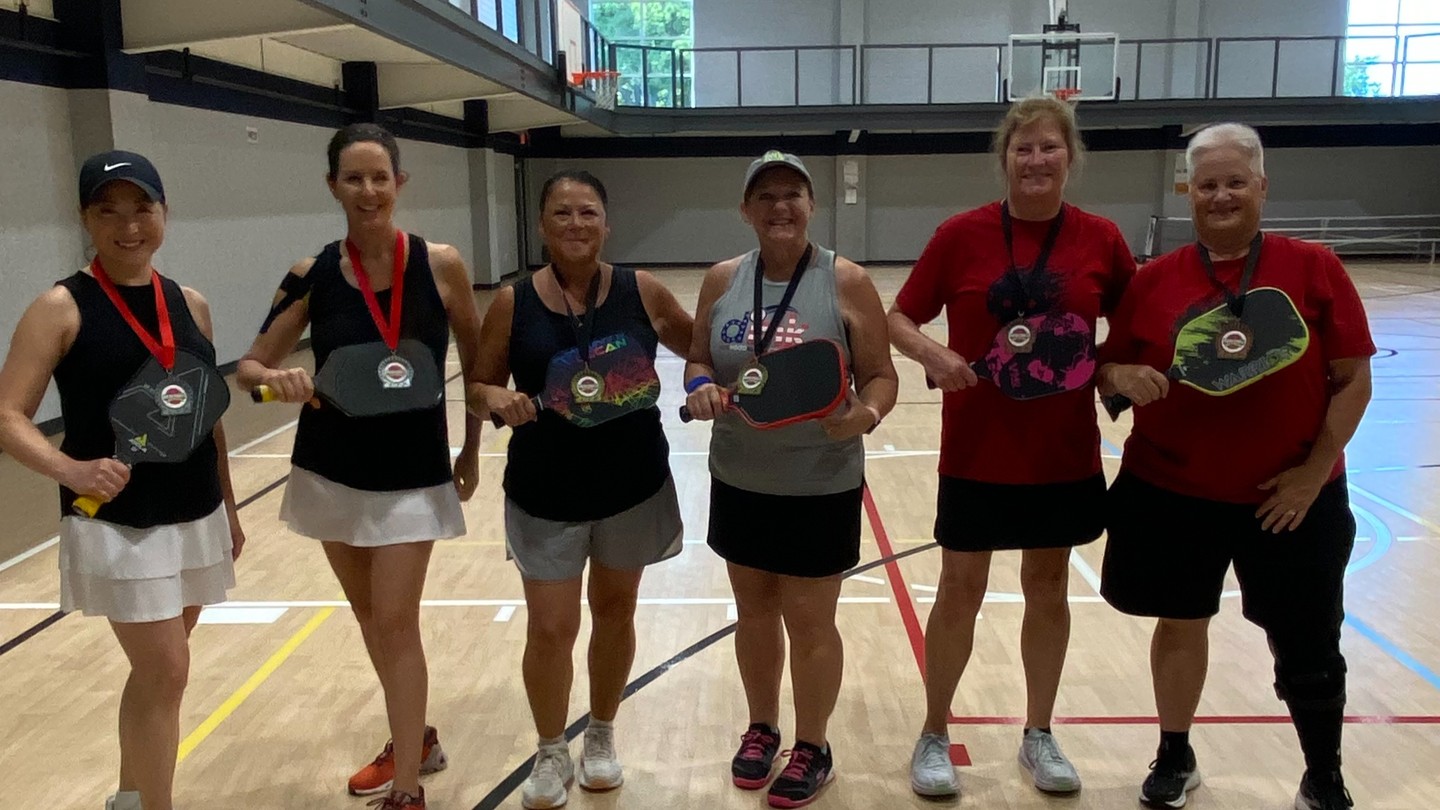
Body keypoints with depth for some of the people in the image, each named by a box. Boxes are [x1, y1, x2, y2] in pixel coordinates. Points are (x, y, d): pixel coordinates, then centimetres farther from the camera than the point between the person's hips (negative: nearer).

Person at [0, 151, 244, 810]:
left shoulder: (191, 305, 6)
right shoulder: (62, 307, -9)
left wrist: (228, 508, 16)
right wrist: (70, 470, -32)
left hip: (195, 517, 5)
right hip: (117, 525, -5)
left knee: (158, 667, 17)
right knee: (165, 671, -5)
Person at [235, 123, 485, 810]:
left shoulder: (440, 265, -11)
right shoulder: (312, 276, -7)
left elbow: (476, 362, 1)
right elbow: (249, 366, -2)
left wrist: (472, 451, 3)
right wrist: (279, 378, -25)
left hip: (413, 475, -3)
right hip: (332, 471, 3)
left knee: (395, 623, -3)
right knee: (369, 617, 16)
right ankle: (415, 739, 38)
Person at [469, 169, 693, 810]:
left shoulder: (642, 292, -6)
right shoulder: (512, 303, -7)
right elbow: (479, 384, 1)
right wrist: (498, 399, -21)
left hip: (633, 484, 1)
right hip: (546, 492, -1)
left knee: (614, 610, 17)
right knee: (549, 629, 3)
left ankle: (602, 735, 39)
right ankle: (551, 752, 29)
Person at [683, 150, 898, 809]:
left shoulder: (847, 282, -10)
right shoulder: (722, 280, 0)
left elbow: (880, 376, -7)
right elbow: (697, 359, 8)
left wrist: (866, 414, -28)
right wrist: (701, 386, -14)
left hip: (820, 489, -3)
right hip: (738, 483, 4)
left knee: (809, 623, 8)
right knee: (754, 612, 18)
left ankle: (812, 749, 29)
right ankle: (761, 728, 40)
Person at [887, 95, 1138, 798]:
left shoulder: (1101, 240, -2)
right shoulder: (960, 235, -7)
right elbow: (898, 318, -3)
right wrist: (932, 353, -22)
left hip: (1065, 451, 2)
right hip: (977, 450, -2)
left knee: (1048, 588, 15)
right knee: (960, 591, 7)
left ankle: (1039, 736, 33)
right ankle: (934, 736, 26)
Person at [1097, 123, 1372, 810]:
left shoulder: (1314, 269, -5)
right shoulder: (1154, 280, -1)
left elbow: (1353, 379, -4)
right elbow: (1108, 371, 4)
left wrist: (1314, 470, -10)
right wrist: (1122, 377, -19)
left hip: (1288, 497, -1)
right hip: (1170, 493, 1)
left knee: (1307, 647, 8)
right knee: (1181, 623, 14)